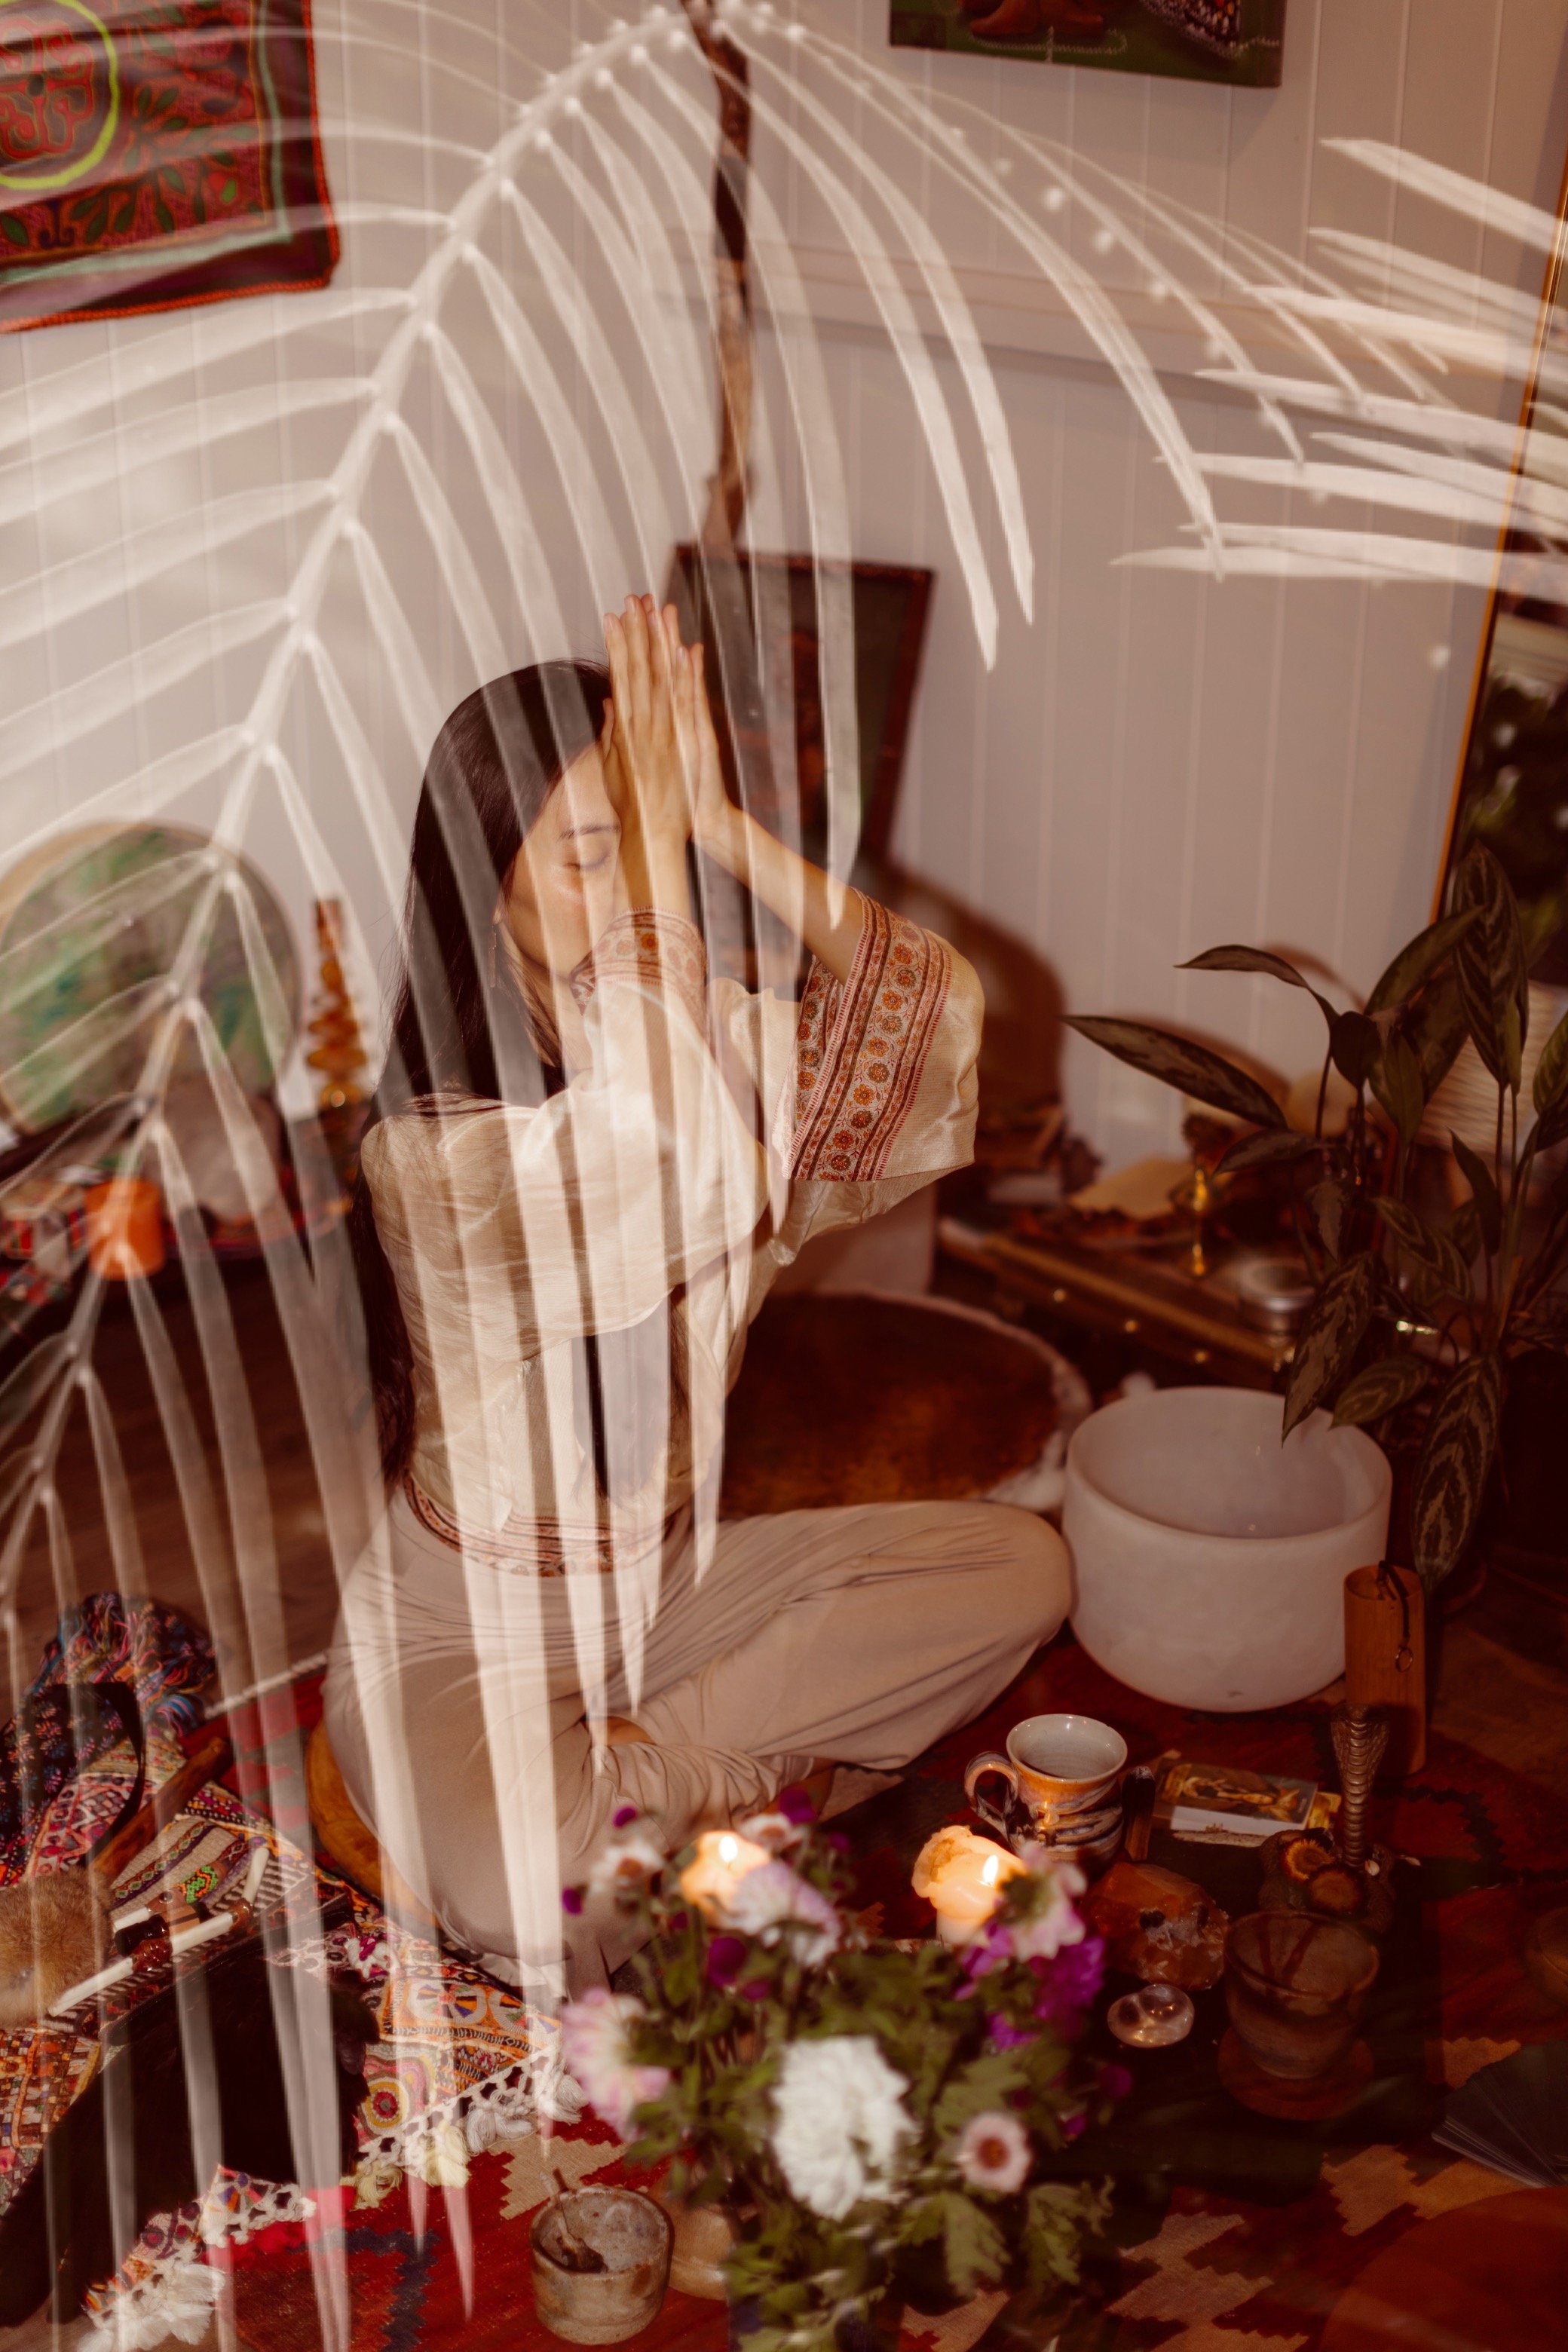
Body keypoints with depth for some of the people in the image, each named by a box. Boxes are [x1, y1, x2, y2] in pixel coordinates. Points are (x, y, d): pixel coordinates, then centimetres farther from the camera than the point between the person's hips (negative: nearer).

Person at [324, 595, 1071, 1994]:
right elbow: (680, 1188, -42)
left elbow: (933, 1011, -17)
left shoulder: (699, 1042, -5)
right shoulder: (430, 1146, -26)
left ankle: (640, 1765, -6)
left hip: (665, 1581, 7)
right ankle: (706, 1778, -2)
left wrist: (724, 832, -26)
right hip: (462, 1640, -7)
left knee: (1018, 1566, -4)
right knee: (534, 1914, -36)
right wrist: (653, 858, -39)